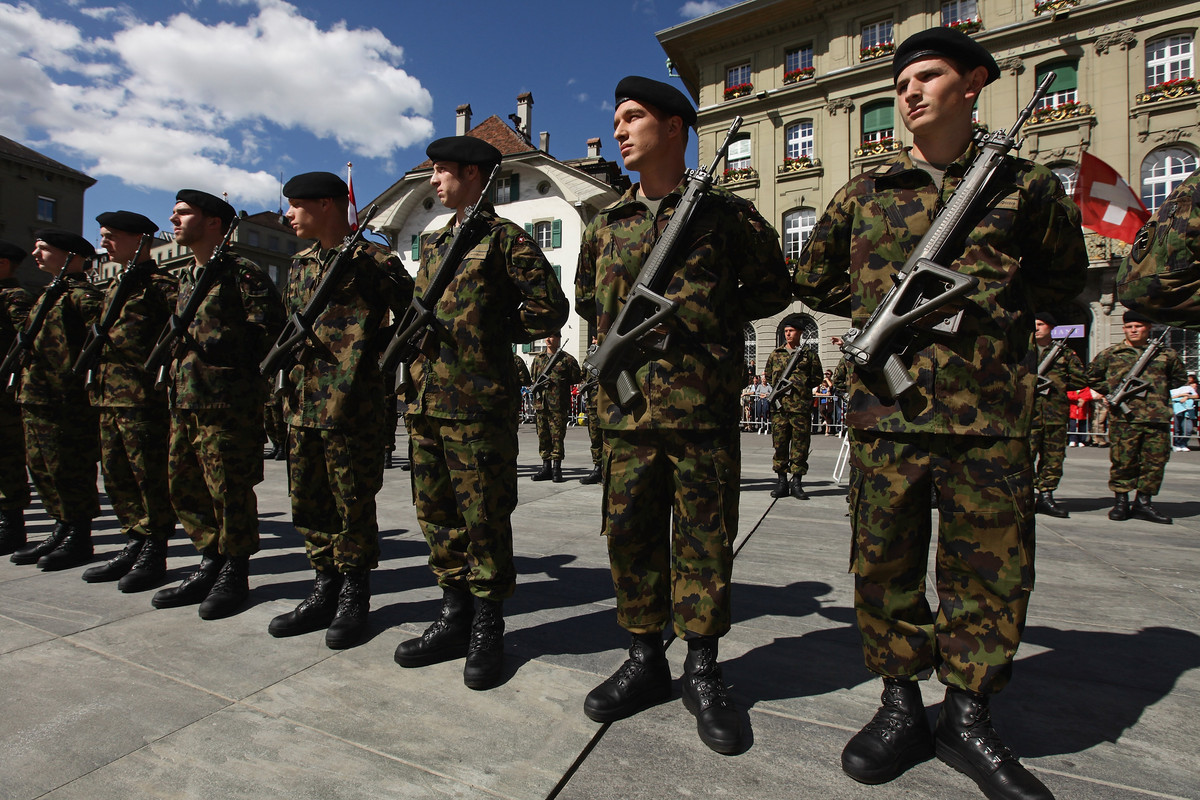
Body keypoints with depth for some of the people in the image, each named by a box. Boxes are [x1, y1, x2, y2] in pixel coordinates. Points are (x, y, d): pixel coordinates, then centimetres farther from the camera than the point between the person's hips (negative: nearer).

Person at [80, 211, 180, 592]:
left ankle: (153, 552, 7)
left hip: (144, 398, -10)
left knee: (149, 475, -3)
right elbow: (104, 335, 27)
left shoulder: (159, 282, -7)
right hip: (109, 398, 10)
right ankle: (135, 545, 23)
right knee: (116, 475, 13)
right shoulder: (115, 285, 22)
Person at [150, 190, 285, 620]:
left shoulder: (242, 273, -7)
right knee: (183, 487, 13)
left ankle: (234, 575, 12)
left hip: (227, 401, -9)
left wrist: (234, 359, -13)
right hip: (184, 399, 9)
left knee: (229, 490, -2)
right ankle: (211, 565, 25)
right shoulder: (184, 277, 20)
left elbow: (268, 328, -13)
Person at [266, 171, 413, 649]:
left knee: (353, 503, 2)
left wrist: (372, 346, -13)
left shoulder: (373, 261, -5)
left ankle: (354, 597, 18)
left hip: (353, 406, -7)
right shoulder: (300, 264, 18)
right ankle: (325, 591, 27)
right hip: (302, 403, 8)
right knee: (308, 502, 12)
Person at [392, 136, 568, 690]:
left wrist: (495, 333, -1)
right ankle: (455, 618, 26)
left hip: (479, 402, -8)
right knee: (436, 513, 12)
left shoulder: (505, 238, -2)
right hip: (425, 400, 8)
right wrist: (419, 333, 8)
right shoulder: (434, 244, 21)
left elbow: (550, 307, -7)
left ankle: (487, 631, 15)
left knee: (484, 518, 0)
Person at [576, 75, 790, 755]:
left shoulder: (725, 211, 5)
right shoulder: (605, 226, 16)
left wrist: (712, 314, -1)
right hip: (627, 404, 4)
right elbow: (588, 300, 27)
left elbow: (773, 287, 11)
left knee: (705, 537, 4)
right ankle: (646, 661, 25)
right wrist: (619, 330, 9)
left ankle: (703, 670, 21)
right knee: (631, 531, 7)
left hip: (705, 402, -3)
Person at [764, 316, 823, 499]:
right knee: (780, 443, 2)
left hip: (801, 406, -1)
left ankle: (797, 483, 8)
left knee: (801, 444, 1)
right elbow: (768, 376, 21)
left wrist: (802, 384, -1)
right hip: (779, 405, 1)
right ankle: (781, 482, 9)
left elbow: (817, 379, 11)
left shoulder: (809, 354, 10)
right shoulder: (776, 353, 15)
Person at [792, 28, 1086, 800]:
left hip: (992, 412, 0)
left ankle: (969, 718, 26)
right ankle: (901, 707, 23)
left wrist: (992, 302, 2)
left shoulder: (1024, 183, 10)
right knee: (884, 562, 5)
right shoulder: (866, 192, 11)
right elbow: (813, 279, 18)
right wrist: (887, 304, 5)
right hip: (886, 408, 0)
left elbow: (1067, 275, 21)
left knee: (991, 567, 7)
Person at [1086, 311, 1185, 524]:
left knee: (1156, 461, 4)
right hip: (1124, 417, -3)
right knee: (1122, 460, -1)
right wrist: (1113, 392, 2)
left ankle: (1143, 502, 14)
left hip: (1158, 417, 3)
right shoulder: (1110, 354, 5)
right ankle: (1121, 501, 10)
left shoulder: (1166, 354, 12)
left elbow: (1179, 377, 26)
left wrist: (1160, 390, 11)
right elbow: (1091, 378, 12)